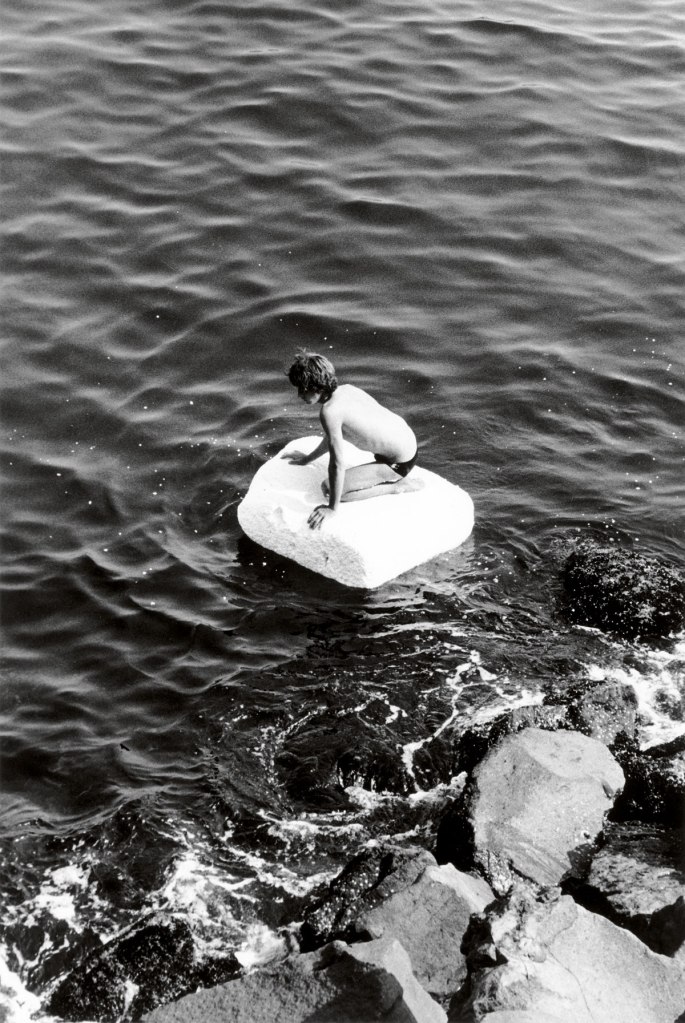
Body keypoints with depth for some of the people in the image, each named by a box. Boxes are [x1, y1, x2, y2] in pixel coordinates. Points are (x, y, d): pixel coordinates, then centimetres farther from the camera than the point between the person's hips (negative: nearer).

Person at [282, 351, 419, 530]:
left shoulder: (330, 411, -27)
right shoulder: (346, 389, 0)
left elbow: (338, 464, -24)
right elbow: (334, 436, 18)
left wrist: (333, 508, -17)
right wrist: (308, 458, 28)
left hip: (400, 462, -9)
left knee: (329, 489, -11)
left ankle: (395, 487, -2)